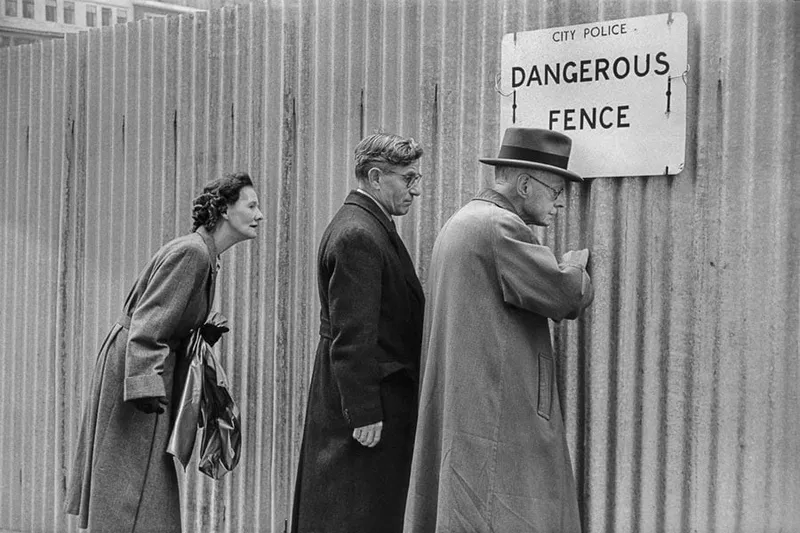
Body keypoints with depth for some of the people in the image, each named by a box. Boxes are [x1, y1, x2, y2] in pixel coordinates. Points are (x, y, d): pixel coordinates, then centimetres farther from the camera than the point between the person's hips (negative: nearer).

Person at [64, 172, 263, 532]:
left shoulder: (203, 253, 12)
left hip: (145, 362, 10)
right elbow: (147, 322, -24)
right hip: (133, 365, -10)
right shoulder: (191, 252, -18)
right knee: (133, 478, -7)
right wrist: (146, 386, -30)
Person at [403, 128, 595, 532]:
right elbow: (564, 294, -17)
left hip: (451, 405, 10)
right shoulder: (501, 226, -14)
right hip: (497, 409, -10)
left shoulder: (458, 223, 18)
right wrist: (574, 268, 5)